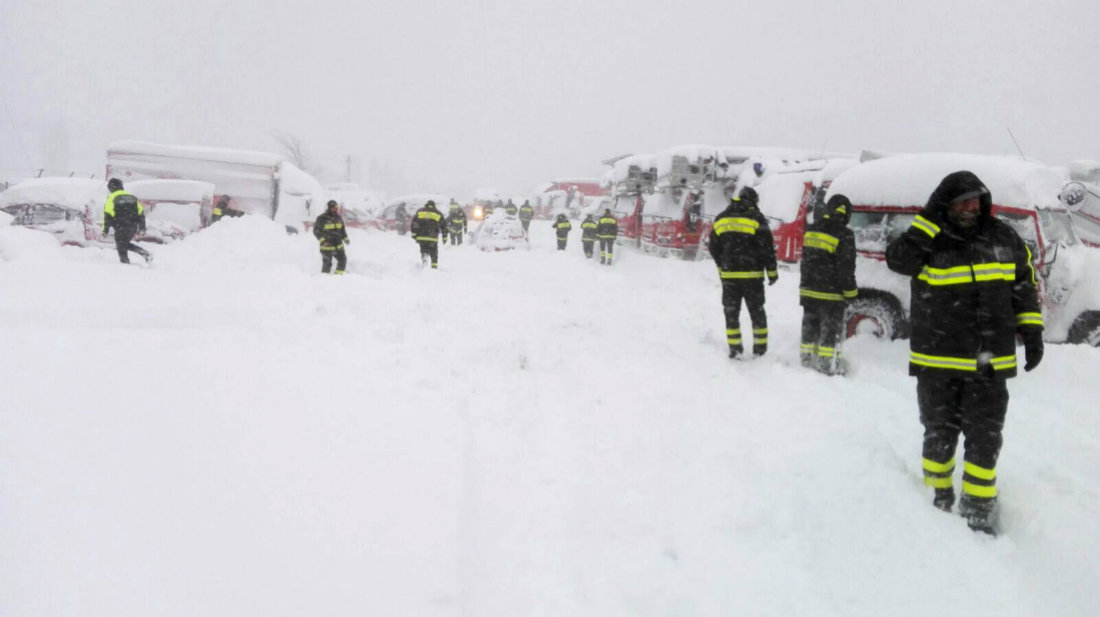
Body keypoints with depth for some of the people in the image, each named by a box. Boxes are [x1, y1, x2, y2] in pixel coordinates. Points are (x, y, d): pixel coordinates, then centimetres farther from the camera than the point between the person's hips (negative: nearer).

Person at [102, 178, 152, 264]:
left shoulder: (112, 198, -5)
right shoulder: (131, 196, 11)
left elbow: (108, 215, -10)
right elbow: (141, 211, 13)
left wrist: (105, 229, -6)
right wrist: (142, 225, 20)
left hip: (121, 228, -6)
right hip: (133, 227, 6)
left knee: (121, 247, 4)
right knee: (127, 244, 23)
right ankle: (146, 254, 8)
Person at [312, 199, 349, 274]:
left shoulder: (339, 218, 7)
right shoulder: (322, 219, -11)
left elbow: (342, 229, 19)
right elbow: (316, 231, -9)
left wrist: (346, 238, 5)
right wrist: (322, 240, -23)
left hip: (338, 246, 6)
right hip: (327, 246, -5)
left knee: (343, 259, 4)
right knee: (327, 264, -1)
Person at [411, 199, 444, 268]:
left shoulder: (419, 212, 11)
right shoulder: (438, 214, 11)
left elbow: (414, 223, 4)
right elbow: (443, 226, 12)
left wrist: (414, 234, 6)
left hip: (421, 237, 1)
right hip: (433, 238, -1)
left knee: (424, 250, 16)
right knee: (434, 253, 12)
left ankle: (424, 256, -15)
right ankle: (434, 267, 9)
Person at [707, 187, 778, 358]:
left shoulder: (721, 219, 8)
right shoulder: (756, 218, -6)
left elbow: (714, 248, 12)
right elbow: (767, 247, -8)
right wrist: (772, 272, -1)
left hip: (728, 275, 3)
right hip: (752, 275, -3)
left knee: (731, 312, 9)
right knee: (756, 311, 9)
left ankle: (735, 348, 5)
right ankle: (760, 348, 13)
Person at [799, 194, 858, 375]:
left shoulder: (811, 230, 7)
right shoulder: (844, 235, -15)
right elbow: (846, 268, -13)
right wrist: (850, 292, -5)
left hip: (809, 290, 7)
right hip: (830, 294, -6)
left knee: (810, 326, 15)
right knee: (831, 329, 2)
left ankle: (807, 360, 22)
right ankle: (828, 366, 5)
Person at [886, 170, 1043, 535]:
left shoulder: (1003, 238, 4)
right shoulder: (929, 242, -4)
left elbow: (1024, 286, 14)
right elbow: (897, 259, -24)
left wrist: (1031, 330, 8)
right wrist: (930, 219, -22)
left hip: (989, 363, 2)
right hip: (937, 362, -2)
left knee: (984, 437, 6)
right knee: (940, 433, 11)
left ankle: (978, 507, 20)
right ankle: (939, 496, 30)